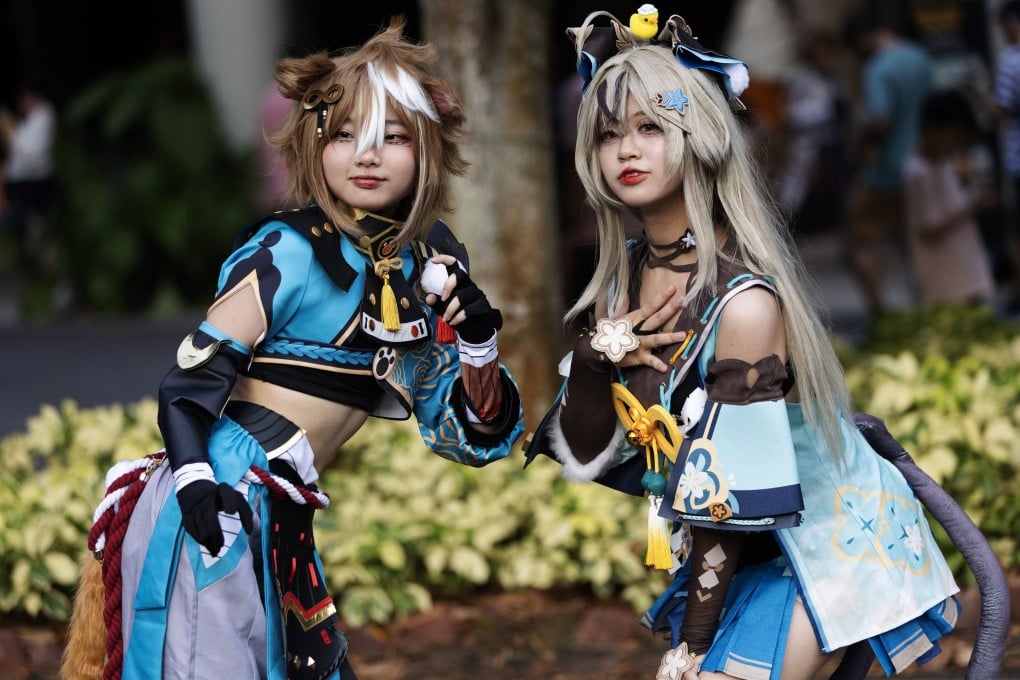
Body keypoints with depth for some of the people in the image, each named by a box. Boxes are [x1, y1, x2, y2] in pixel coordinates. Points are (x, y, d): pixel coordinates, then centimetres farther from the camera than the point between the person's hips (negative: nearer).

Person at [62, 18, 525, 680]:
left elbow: (473, 432, 10)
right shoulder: (290, 252, -10)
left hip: (282, 522, 7)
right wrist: (193, 478, -26)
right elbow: (190, 377, -12)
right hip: (221, 502, -7)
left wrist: (480, 344, -7)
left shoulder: (428, 267, 8)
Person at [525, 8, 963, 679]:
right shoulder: (623, 277, -3)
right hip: (733, 547, 7)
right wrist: (593, 358, -19)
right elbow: (586, 454, 0)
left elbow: (728, 498, -23)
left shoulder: (745, 303, -27)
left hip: (816, 545, -7)